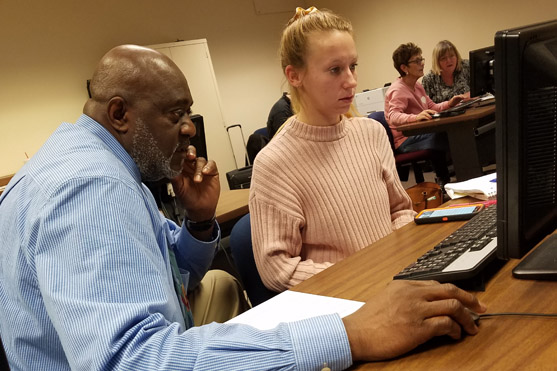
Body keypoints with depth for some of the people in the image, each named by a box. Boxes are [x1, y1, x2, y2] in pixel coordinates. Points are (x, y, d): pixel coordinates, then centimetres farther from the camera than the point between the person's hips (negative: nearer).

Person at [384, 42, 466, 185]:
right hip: (405, 140, -9)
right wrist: (416, 117, -49)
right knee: (448, 137, -28)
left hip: (418, 134, 10)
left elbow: (432, 107, 22)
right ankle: (443, 180, -11)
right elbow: (393, 116, -31)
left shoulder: (417, 85, 17)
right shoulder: (398, 90, -15)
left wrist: (449, 104, 2)